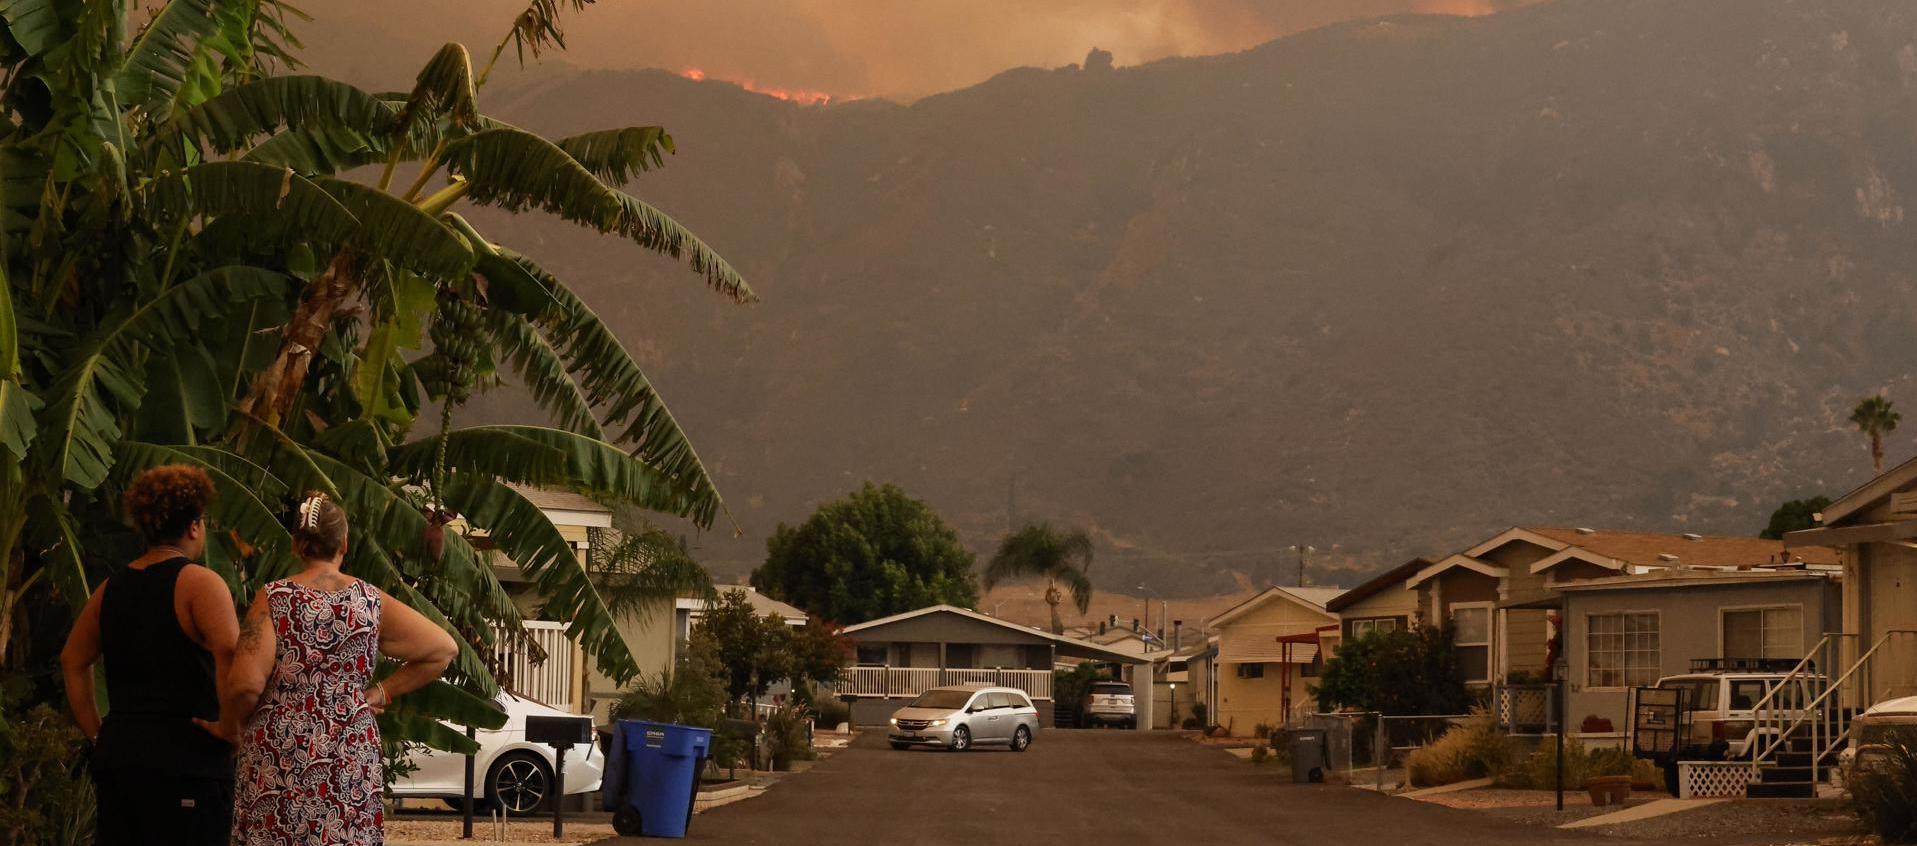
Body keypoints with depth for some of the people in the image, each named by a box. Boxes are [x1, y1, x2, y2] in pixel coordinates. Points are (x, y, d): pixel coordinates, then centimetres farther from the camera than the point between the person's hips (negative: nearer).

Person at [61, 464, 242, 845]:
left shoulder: (112, 588, 13)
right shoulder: (199, 582, -8)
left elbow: (72, 660, 22)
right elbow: (231, 654, -23)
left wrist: (97, 735, 22)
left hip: (116, 754, 7)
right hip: (186, 757, -7)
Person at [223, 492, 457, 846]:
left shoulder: (273, 598, -4)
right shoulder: (371, 602, 3)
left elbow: (246, 685, -13)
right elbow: (444, 649, 5)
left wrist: (233, 725, 7)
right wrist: (382, 692, 9)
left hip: (277, 757, -2)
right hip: (352, 760, 2)